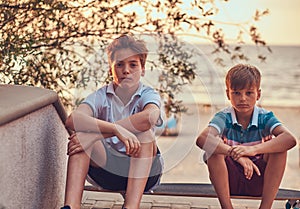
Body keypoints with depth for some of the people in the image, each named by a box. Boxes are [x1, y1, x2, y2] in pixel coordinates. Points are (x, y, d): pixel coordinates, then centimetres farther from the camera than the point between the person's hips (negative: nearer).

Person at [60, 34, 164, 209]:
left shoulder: (148, 95, -6)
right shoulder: (101, 96, -3)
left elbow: (149, 117, -34)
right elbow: (72, 120, -26)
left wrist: (96, 135, -35)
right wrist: (117, 129, -40)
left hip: (144, 171, -1)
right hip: (107, 169, 1)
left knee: (144, 133, -29)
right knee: (83, 133, -22)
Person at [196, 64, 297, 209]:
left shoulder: (265, 117, -7)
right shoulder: (224, 118, -9)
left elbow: (290, 139, -27)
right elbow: (202, 139, -30)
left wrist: (253, 149, -39)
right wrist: (234, 153, -42)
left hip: (258, 181, 1)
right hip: (229, 182, -1)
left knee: (279, 145, -22)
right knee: (213, 146, -26)